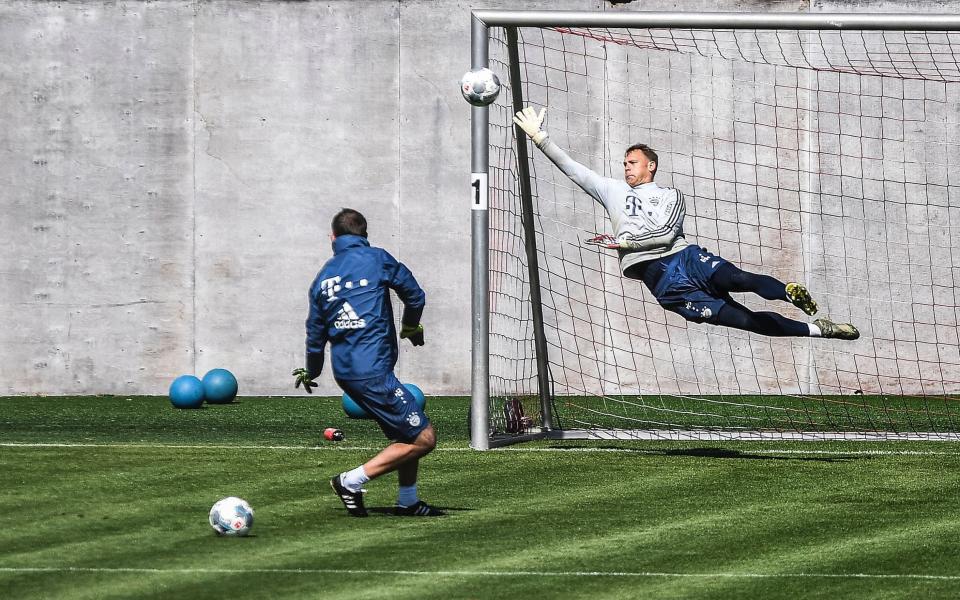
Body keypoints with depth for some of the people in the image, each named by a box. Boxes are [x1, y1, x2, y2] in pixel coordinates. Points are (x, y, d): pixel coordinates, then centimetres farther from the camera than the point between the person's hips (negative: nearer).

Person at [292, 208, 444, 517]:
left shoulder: (322, 277, 13)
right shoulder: (377, 259, -2)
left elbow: (315, 332, 18)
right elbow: (415, 296, 5)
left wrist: (310, 373, 35)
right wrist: (411, 327, 26)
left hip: (345, 371, 7)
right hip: (373, 371, -7)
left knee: (407, 431, 20)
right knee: (423, 438, -6)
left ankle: (408, 500, 18)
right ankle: (352, 481, -8)